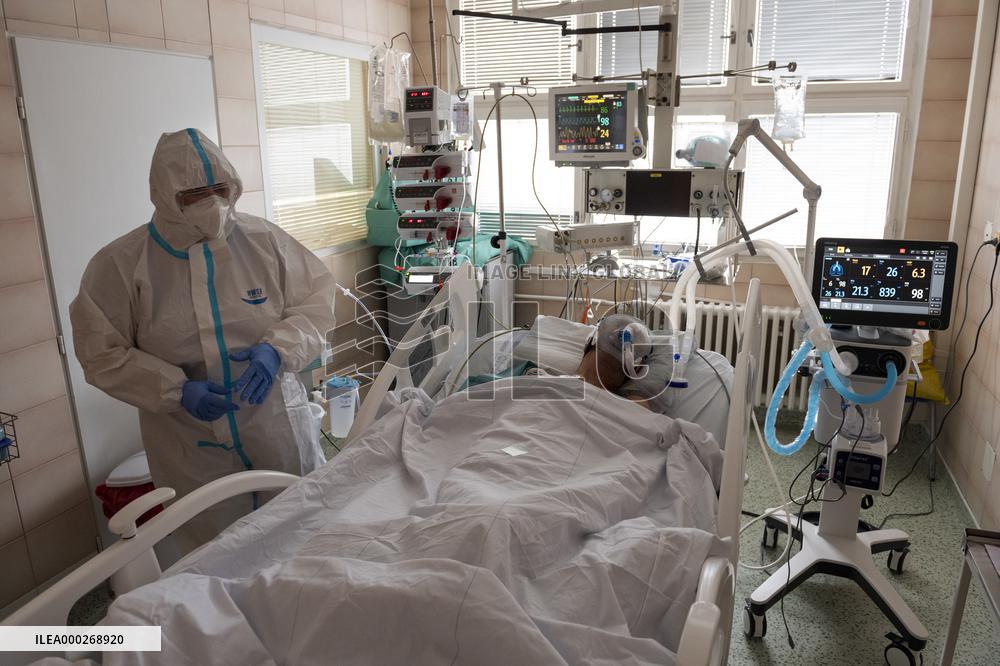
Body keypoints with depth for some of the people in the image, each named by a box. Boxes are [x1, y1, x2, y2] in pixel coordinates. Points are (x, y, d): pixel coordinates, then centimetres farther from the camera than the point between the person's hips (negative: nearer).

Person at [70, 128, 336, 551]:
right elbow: (102, 355, -3)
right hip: (192, 452, -1)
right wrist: (176, 390, -18)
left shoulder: (264, 241, -4)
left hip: (280, 432, 1)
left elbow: (316, 300, 2)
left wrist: (278, 348, -17)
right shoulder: (119, 265, -7)